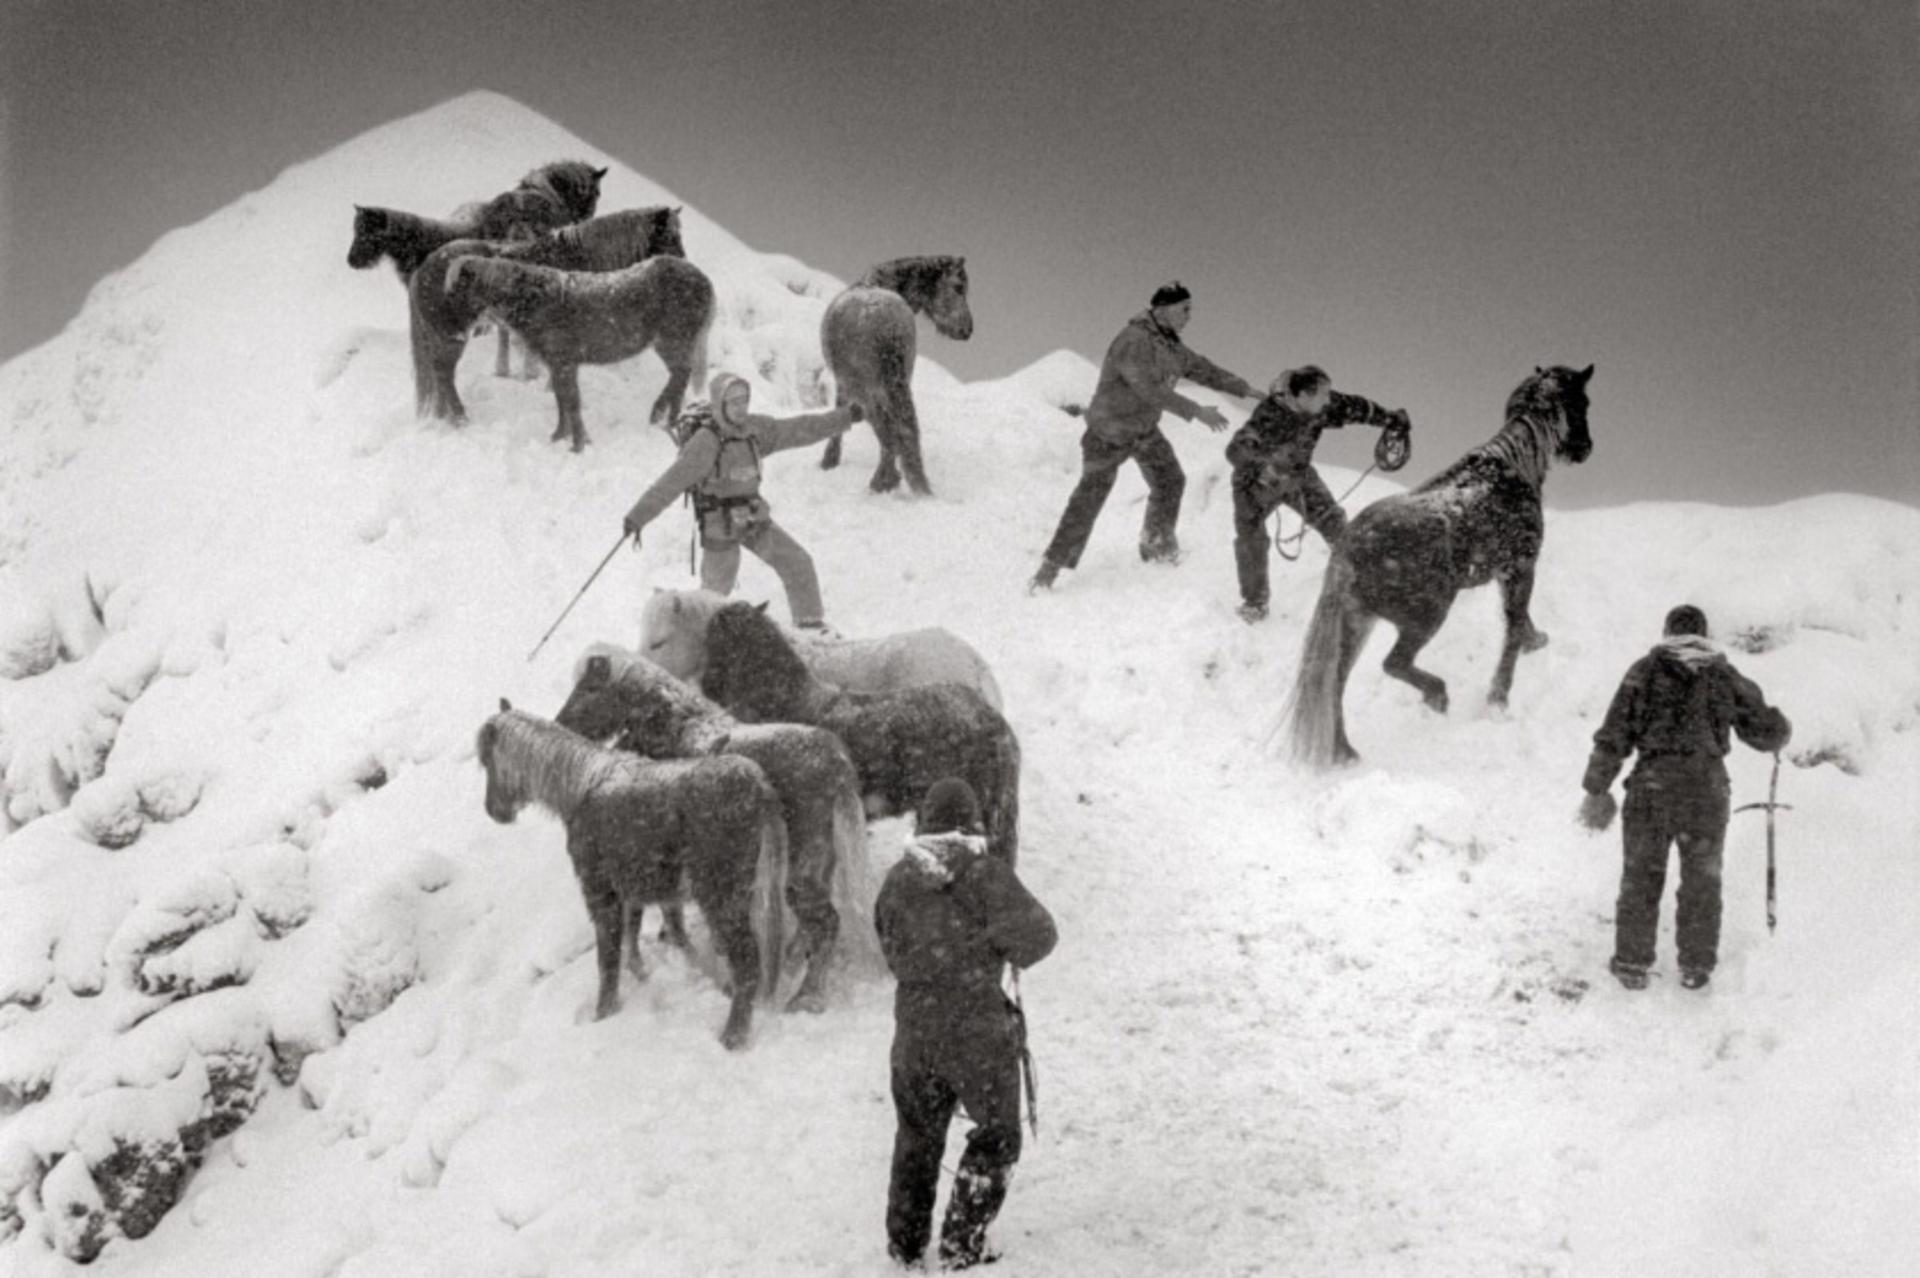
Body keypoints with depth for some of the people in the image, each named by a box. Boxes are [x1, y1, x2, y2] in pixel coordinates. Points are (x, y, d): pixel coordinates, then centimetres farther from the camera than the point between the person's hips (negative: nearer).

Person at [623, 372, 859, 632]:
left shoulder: (752, 428, -5)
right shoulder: (705, 442, -25)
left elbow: (796, 430, 3)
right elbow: (670, 483, -29)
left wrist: (845, 417, 4)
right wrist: (637, 517, -34)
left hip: (754, 519, 6)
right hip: (720, 527, -6)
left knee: (798, 563, 3)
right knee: (716, 592, 6)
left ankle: (811, 625, 18)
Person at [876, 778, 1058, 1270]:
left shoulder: (897, 880, 1)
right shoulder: (985, 873, -13)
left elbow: (892, 949, 11)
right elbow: (1037, 931, -19)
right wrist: (997, 943, -1)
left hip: (914, 1028, 4)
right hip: (979, 1031, -4)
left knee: (917, 1136, 22)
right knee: (996, 1138, 13)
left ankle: (906, 1243, 29)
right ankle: (961, 1244, 9)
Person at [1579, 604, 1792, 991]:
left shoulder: (1645, 672, 3)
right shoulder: (1725, 676, 7)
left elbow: (1614, 734, -1)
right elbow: (1764, 732, 12)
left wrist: (1596, 788, 5)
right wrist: (1782, 728, 36)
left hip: (1652, 784, -1)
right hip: (1707, 787, 1)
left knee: (1641, 877, 11)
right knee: (1702, 880, 15)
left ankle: (1632, 962, 13)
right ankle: (1695, 965, 21)